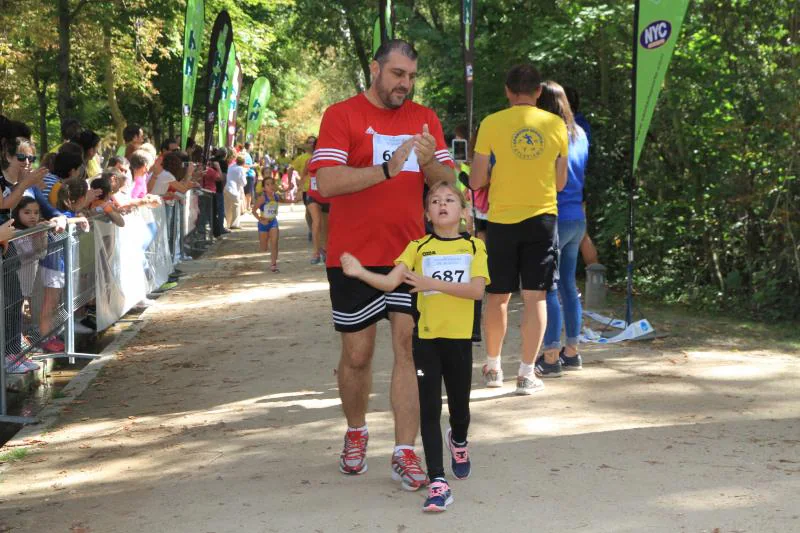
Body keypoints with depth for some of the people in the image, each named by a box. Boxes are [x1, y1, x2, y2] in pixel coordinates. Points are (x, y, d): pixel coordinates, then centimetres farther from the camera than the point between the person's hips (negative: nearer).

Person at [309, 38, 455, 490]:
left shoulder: (425, 119, 9)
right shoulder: (342, 115, -4)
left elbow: (448, 181, 6)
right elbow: (327, 182, -16)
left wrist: (430, 162, -16)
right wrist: (386, 169, -26)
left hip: (410, 253, 3)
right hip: (355, 257, -2)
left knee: (410, 347, -4)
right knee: (358, 354, 7)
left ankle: (406, 454, -1)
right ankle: (356, 433, 33)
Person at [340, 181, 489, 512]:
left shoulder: (474, 246, 2)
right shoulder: (418, 247, 3)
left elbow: (477, 289, -12)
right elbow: (391, 282, -9)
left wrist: (434, 283, -21)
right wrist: (360, 273, -27)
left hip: (459, 337, 0)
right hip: (425, 337, 0)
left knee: (459, 406, 14)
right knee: (429, 410, -5)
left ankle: (458, 442, 50)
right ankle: (437, 482, -4)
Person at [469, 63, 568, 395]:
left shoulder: (492, 124, -4)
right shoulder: (556, 125, 2)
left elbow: (476, 181, -3)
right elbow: (560, 182, 9)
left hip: (502, 219, 0)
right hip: (542, 218, 1)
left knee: (498, 296, 13)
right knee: (535, 297, 2)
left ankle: (493, 367, 24)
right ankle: (526, 373, 0)